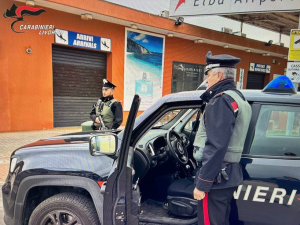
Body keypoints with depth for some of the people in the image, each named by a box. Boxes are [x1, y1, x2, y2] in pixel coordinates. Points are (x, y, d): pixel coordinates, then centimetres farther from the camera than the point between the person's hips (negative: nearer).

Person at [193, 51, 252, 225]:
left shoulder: (221, 100, -18)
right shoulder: (239, 98, 14)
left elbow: (216, 147, -24)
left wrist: (202, 184, -20)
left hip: (216, 176, -10)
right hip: (231, 173, 10)